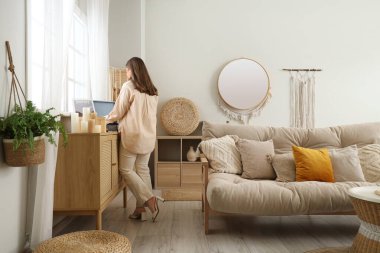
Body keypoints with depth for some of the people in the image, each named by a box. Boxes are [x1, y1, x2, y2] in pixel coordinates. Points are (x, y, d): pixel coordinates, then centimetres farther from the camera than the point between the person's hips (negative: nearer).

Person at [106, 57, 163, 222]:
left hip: (132, 135, -6)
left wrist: (106, 119, 17)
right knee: (142, 169, 10)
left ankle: (149, 199, -6)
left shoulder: (128, 86, -7)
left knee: (126, 170, 3)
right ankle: (141, 208, 11)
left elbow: (118, 112, -3)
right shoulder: (152, 90, 11)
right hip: (149, 136, 7)